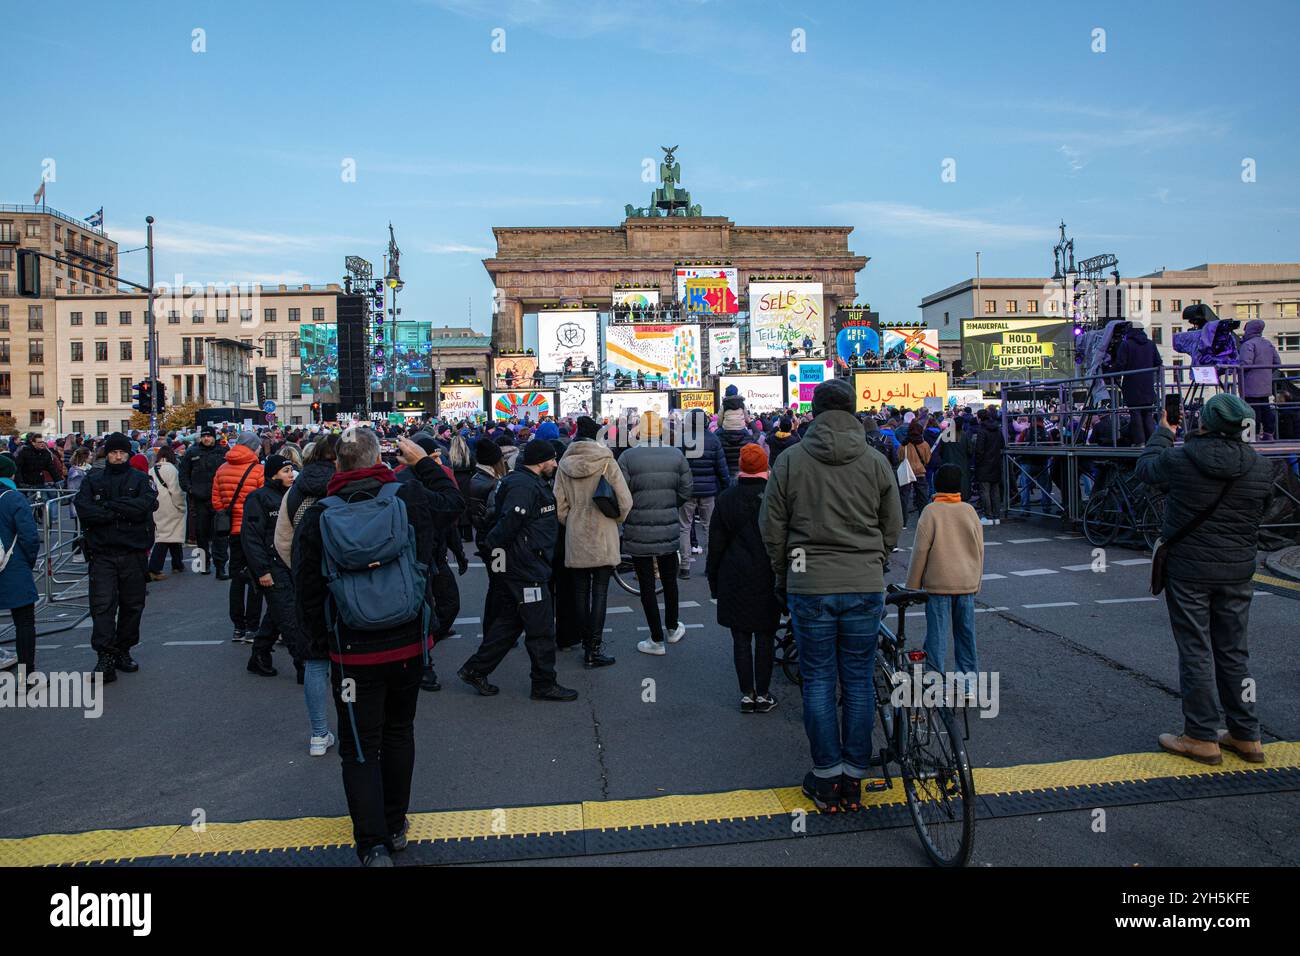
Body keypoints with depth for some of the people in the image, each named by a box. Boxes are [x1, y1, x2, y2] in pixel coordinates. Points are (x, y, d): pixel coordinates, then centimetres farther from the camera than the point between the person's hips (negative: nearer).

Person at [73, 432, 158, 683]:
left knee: (132, 605, 10)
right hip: (102, 554, -1)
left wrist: (109, 505, -12)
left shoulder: (140, 479, 5)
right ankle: (106, 658, -6)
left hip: (134, 553, 1)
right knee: (103, 605, -8)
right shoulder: (93, 480, 7)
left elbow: (145, 505, -15)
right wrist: (122, 511, -15)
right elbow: (83, 510, -9)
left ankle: (123, 651, 25)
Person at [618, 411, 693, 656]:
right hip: (669, 530, 3)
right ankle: (672, 628, 37)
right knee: (670, 580, 21)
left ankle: (657, 640, 13)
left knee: (647, 585, 6)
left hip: (638, 532, -3)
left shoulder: (627, 457, -12)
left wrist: (627, 513, 8)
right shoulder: (676, 455, -2)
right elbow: (686, 490, 2)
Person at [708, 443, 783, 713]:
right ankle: (762, 695, 14)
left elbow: (716, 545, 2)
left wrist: (714, 581, 10)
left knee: (741, 638, 8)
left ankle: (746, 695, 13)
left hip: (735, 580, 1)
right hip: (768, 579, 0)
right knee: (765, 637, 8)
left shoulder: (726, 499, -2)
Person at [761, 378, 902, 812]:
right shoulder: (876, 462, 1)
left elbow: (772, 529, 1)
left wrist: (784, 575, 16)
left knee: (818, 681, 9)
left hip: (810, 586, -1)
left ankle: (826, 779, 16)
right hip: (866, 587, 2)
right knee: (859, 681, 11)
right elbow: (892, 528, 7)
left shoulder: (791, 460, -3)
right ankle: (854, 779, 20)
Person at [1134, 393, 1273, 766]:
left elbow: (1145, 467, 7)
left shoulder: (1179, 459, -14)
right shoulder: (1259, 466, -2)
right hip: (1238, 572, 4)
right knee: (1233, 652, 14)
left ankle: (1202, 738, 10)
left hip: (1189, 570, -4)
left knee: (1195, 652, 3)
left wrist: (1163, 433, 21)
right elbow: (1261, 510, 13)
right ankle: (1246, 736, 23)